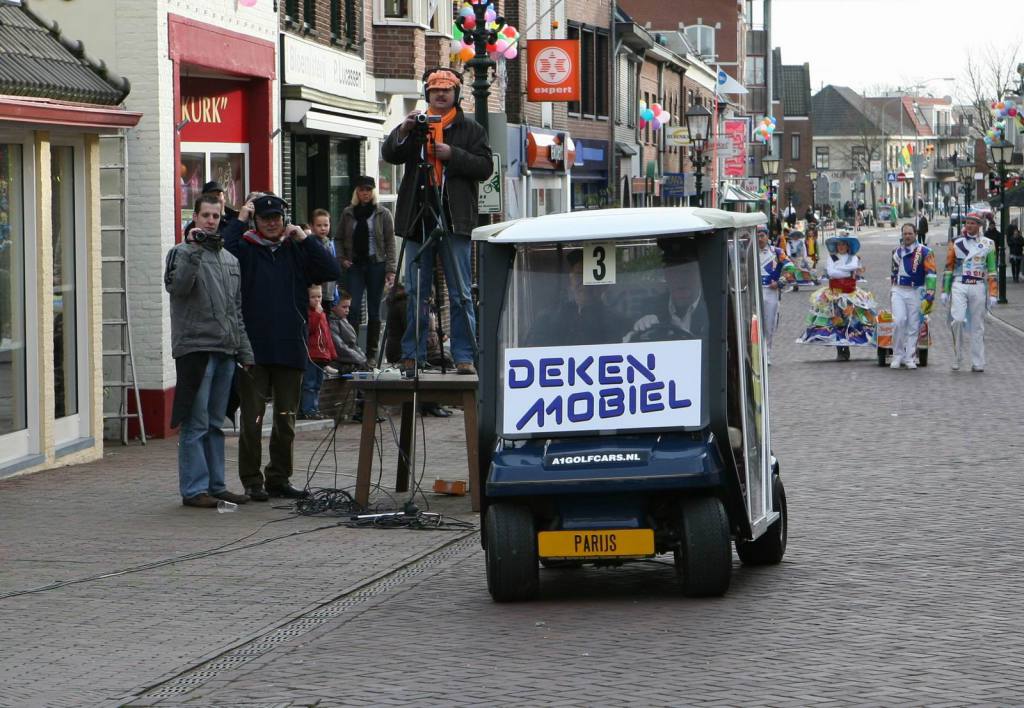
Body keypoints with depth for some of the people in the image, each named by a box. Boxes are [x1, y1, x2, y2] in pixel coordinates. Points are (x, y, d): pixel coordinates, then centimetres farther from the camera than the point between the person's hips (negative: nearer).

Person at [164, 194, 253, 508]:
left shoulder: (230, 259, 19)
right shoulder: (182, 252, -1)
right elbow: (176, 286, -21)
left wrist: (245, 352, 17)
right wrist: (193, 250, -24)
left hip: (225, 352, 7)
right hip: (195, 348, -7)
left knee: (215, 423, 11)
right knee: (196, 424, -7)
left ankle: (216, 485, 16)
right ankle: (194, 489, -5)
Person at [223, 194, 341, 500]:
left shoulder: (296, 250, 11)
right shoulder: (245, 248, 3)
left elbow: (332, 271, 0)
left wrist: (304, 239, -4)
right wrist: (239, 222, -14)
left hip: (290, 348, 3)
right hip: (253, 347, -3)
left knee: (286, 418, 9)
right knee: (252, 418, -2)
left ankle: (279, 478, 19)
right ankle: (252, 481, 5)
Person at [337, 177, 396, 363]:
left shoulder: (383, 213, 3)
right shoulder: (348, 213, 9)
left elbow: (390, 242, -1)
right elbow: (339, 239, 14)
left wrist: (390, 269, -8)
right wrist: (341, 259, -3)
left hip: (376, 264, -1)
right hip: (354, 265, 1)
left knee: (374, 311, 4)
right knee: (353, 308, -9)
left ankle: (372, 353, 10)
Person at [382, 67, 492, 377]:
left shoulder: (470, 129, 10)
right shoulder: (415, 126, 16)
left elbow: (484, 167, -1)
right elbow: (389, 154, 2)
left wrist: (453, 155, -13)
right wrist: (403, 130, -15)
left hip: (454, 220, -2)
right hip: (418, 218, 2)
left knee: (461, 294, -2)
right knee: (416, 293, 5)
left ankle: (464, 356, -1)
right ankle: (412, 355, 9)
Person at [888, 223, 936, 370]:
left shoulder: (924, 252, -5)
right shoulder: (896, 252, 13)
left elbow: (931, 274, -9)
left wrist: (929, 295, -15)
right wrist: (892, 290, 26)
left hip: (915, 292, -3)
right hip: (898, 291, 3)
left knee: (913, 326, 1)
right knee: (898, 321, -12)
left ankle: (910, 358, 9)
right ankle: (897, 356, -2)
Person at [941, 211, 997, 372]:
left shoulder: (988, 244, 7)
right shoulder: (956, 243, 8)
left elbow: (992, 270, 7)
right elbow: (948, 267, 11)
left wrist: (992, 294, 2)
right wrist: (945, 291, 6)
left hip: (978, 287, 0)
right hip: (959, 286, 0)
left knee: (977, 326, 3)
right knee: (957, 320, -17)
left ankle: (978, 363, 8)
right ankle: (957, 358, -3)